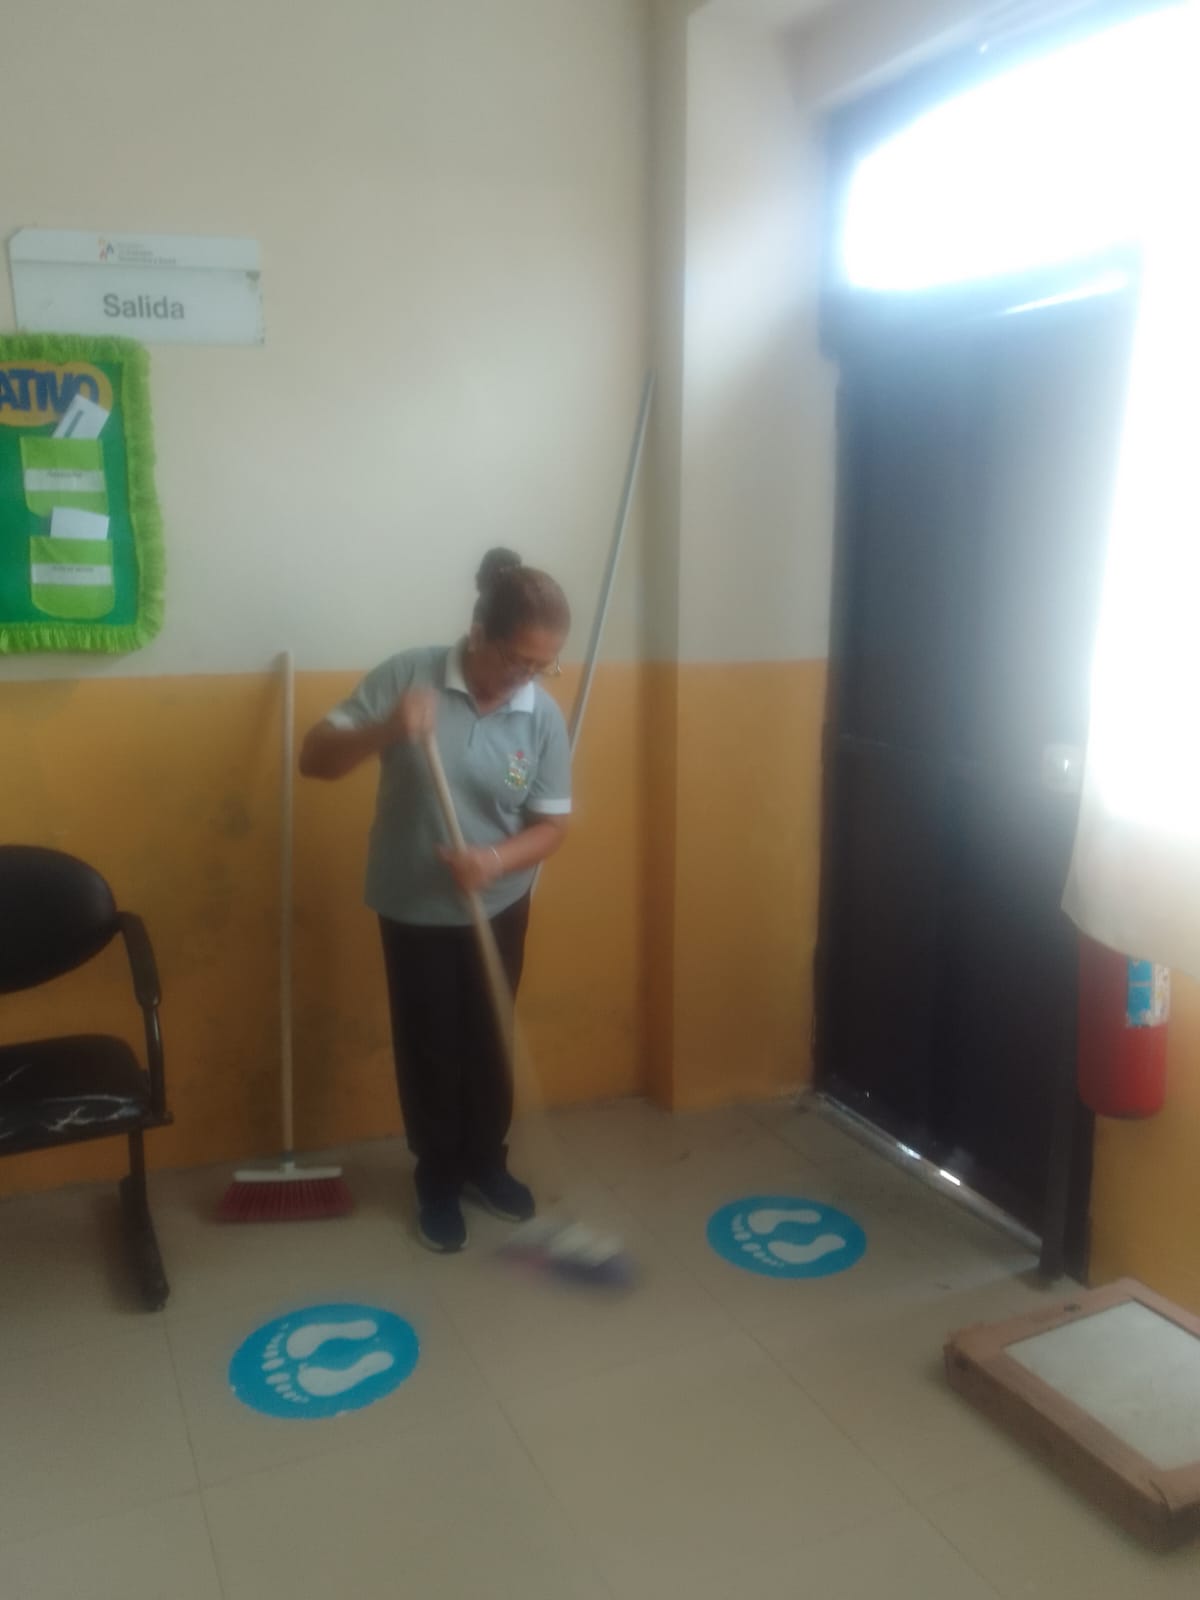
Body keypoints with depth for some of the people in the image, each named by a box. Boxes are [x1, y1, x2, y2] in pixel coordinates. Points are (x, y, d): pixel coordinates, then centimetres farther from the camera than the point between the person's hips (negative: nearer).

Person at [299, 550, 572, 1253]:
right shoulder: (407, 675, -17)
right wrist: (385, 730, -34)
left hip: (499, 906, 2)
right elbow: (315, 757, -16)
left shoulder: (544, 717, -11)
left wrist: (494, 862, -26)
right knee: (429, 1046, 8)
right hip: (413, 907, -2)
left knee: (489, 1041, 15)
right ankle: (439, 1181, 28)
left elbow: (552, 826, -6)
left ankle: (486, 1163, 37)